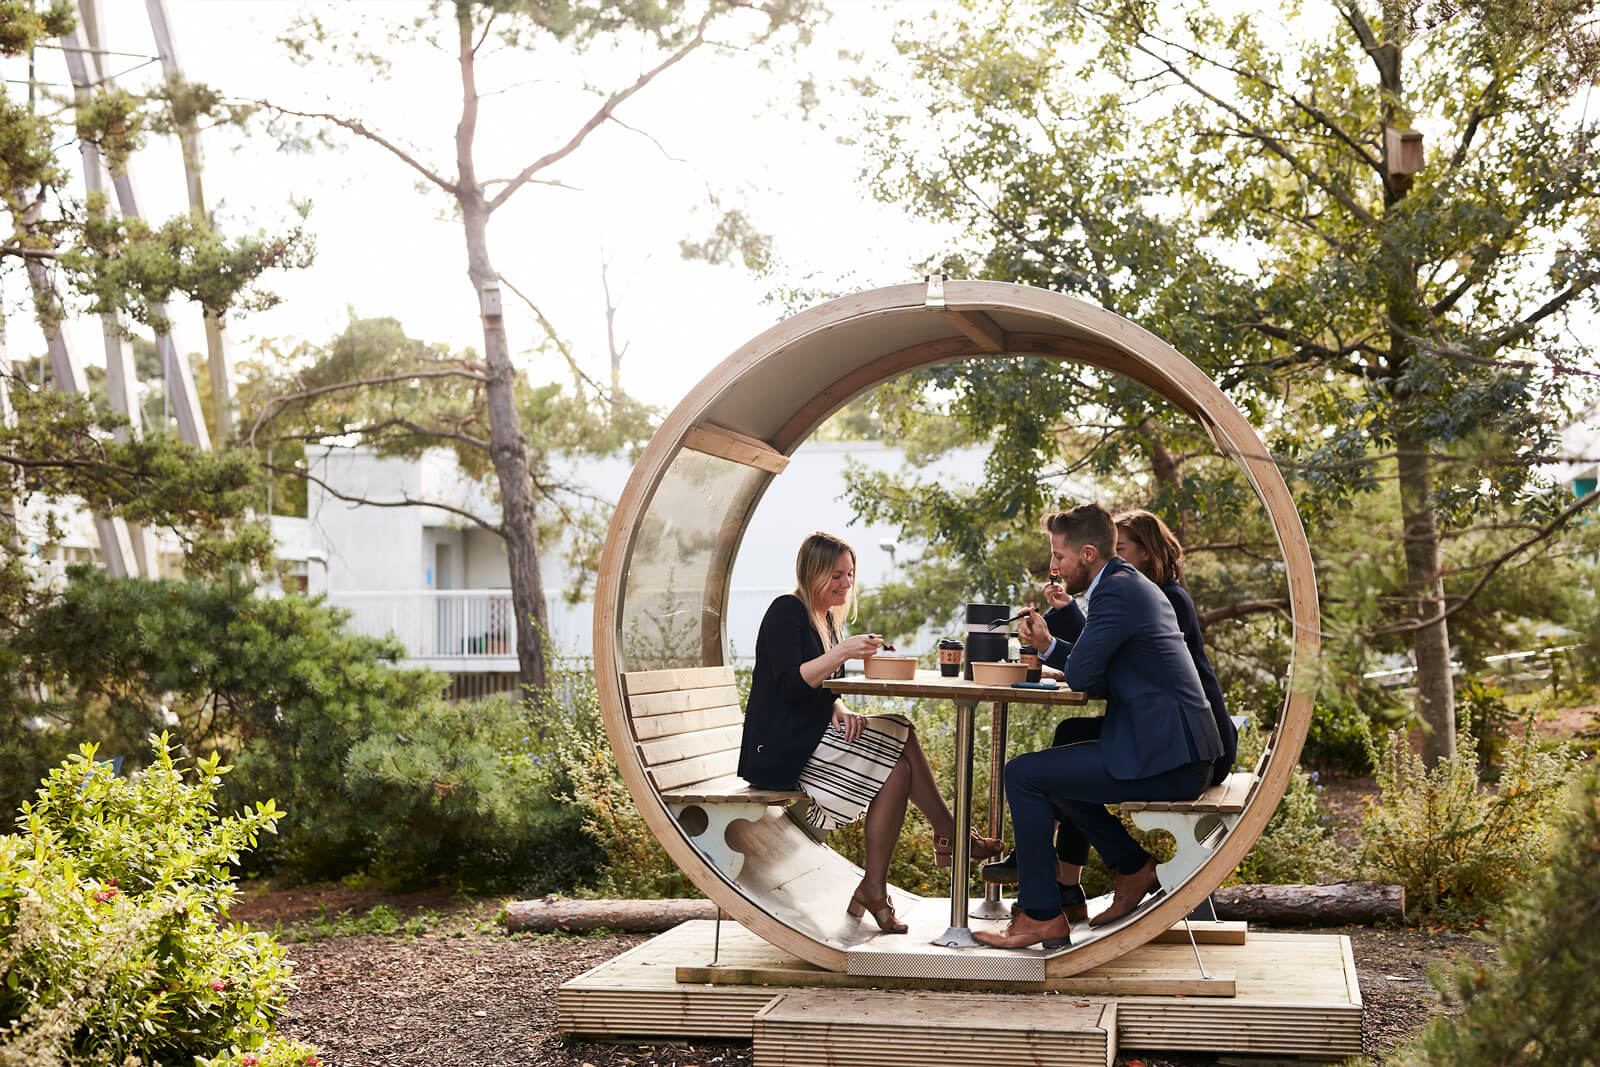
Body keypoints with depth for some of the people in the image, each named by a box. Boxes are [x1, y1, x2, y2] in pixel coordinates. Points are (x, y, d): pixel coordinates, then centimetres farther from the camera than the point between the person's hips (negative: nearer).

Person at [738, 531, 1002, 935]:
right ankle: (950, 837, -4)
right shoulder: (787, 611, -9)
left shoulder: (825, 619, 19)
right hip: (781, 750, -9)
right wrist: (842, 652, -28)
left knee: (897, 769, -14)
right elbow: (789, 684, -20)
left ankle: (874, 889, -16)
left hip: (813, 741, 9)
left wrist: (839, 710, -4)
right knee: (901, 740, -17)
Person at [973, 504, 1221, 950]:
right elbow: (1097, 668, 23)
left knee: (1023, 774, -8)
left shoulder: (1117, 590, -14)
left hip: (1160, 760, -10)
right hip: (1177, 751, 10)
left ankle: (1042, 917, -3)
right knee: (1052, 770, 23)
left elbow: (1081, 675, -16)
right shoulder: (1135, 585, 18)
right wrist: (1048, 644, 9)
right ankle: (1135, 869, 22)